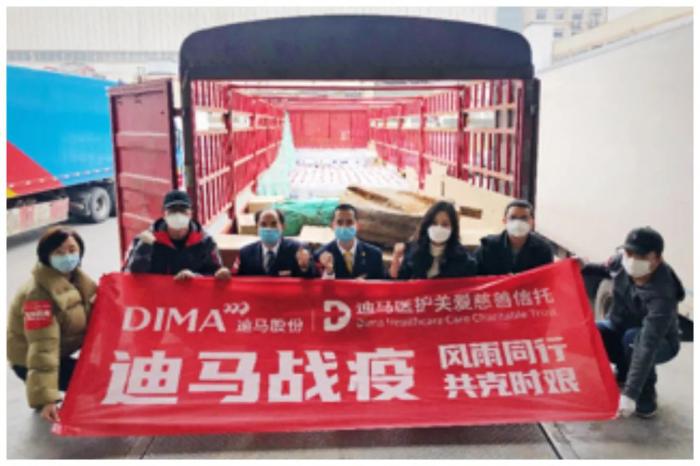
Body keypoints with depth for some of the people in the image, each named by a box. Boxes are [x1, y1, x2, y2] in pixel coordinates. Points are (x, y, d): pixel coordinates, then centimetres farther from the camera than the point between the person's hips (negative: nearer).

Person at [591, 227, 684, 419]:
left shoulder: (662, 295, -38)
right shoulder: (621, 262, -20)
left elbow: (647, 346, -45)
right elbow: (605, 270, 7)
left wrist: (629, 393, -50)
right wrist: (583, 267, -14)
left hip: (660, 343, -5)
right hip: (619, 327, 5)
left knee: (633, 337, -39)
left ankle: (646, 395, -10)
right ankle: (624, 372, 6)